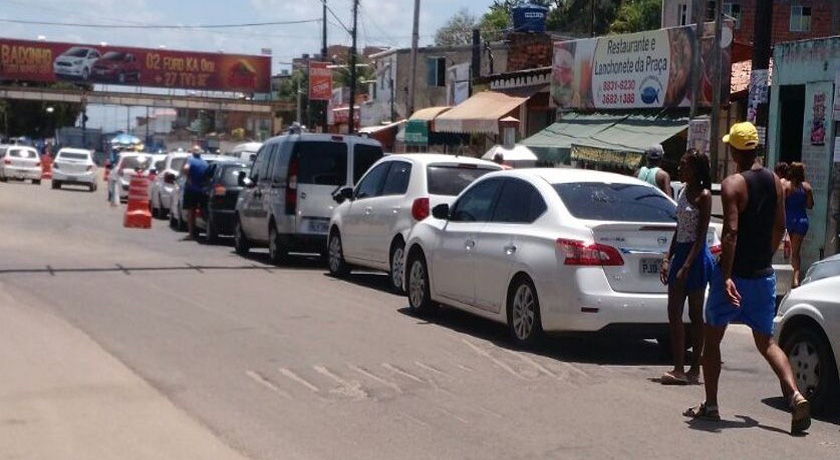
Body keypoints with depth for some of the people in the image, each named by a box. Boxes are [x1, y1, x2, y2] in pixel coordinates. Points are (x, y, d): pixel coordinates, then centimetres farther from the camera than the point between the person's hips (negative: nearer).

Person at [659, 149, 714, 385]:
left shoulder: (703, 196, -12)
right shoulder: (683, 192, 13)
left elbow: (701, 236, -16)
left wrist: (686, 267, -21)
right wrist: (668, 259, 11)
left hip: (696, 256, -8)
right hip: (680, 253, 8)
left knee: (695, 315, -4)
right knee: (674, 313, 6)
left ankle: (694, 370, 1)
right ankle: (679, 369, 9)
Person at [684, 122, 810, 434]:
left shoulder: (733, 184, -14)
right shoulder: (775, 181, 5)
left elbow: (731, 232, -22)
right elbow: (780, 227, 13)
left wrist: (726, 277, -24)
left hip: (735, 273, -5)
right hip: (763, 274, 5)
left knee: (712, 338, 10)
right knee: (766, 342, 11)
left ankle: (710, 405, 13)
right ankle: (795, 395, -10)